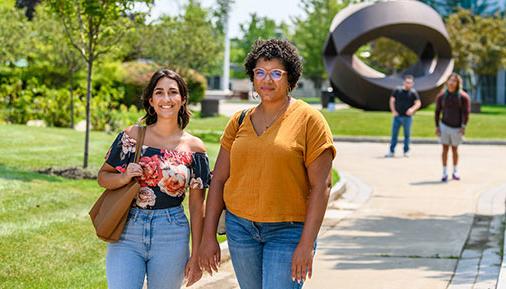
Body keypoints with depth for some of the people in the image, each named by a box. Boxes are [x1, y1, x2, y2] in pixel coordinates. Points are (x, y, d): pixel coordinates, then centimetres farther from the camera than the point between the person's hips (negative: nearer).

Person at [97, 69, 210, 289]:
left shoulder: (194, 148, 2)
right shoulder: (131, 136, 2)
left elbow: (197, 205, 4)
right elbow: (103, 177, 8)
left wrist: (196, 255, 2)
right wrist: (125, 178, -13)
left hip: (171, 237, 0)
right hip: (126, 232, 0)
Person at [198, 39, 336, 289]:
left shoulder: (309, 120, -6)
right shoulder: (239, 121, 8)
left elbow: (320, 186, -10)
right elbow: (219, 179, 9)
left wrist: (307, 244, -16)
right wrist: (208, 236, 4)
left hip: (288, 231, -5)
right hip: (240, 227, 5)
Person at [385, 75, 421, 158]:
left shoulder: (413, 93, -1)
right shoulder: (397, 90, 2)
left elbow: (418, 103, -2)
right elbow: (392, 100, 7)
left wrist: (412, 109, -20)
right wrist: (393, 111, -3)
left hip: (407, 117, -1)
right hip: (397, 116, 1)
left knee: (407, 134, 5)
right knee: (394, 133, 3)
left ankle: (406, 151, 17)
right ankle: (391, 151, 9)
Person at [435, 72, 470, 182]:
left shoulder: (463, 97, -7)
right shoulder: (441, 96, 0)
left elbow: (466, 112, -10)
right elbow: (437, 112, 4)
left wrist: (463, 126, -19)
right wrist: (437, 127, -2)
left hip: (457, 128, -1)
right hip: (445, 126, 1)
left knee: (454, 149, 8)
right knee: (445, 149, -4)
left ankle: (455, 172, 24)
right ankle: (444, 173, 0)